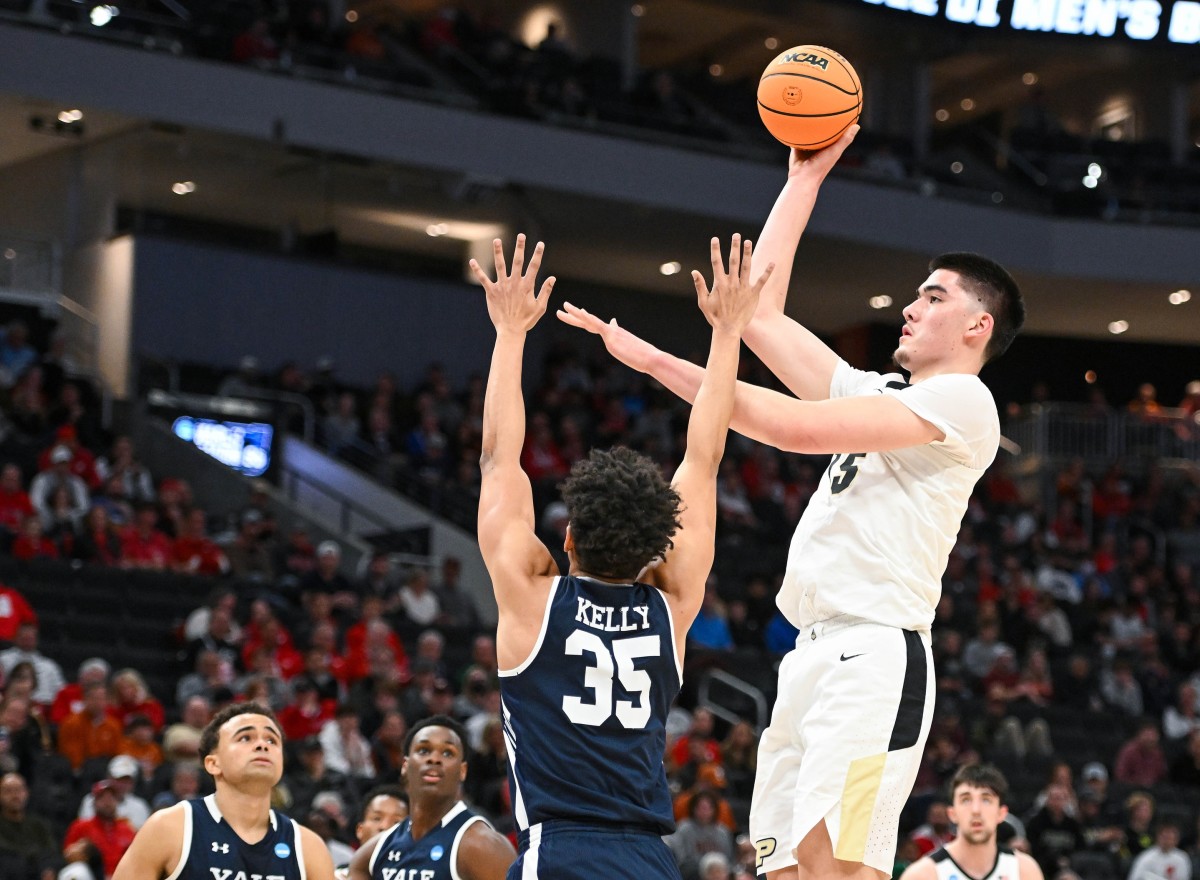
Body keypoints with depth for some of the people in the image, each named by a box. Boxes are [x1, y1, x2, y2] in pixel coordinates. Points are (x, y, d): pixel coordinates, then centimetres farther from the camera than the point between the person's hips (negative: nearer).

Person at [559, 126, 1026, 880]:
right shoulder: (877, 394, 24)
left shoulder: (961, 401, -4)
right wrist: (806, 177, 27)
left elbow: (796, 427, -13)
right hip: (813, 655, 9)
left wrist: (659, 362, -11)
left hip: (874, 656, -9)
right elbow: (763, 316, 25)